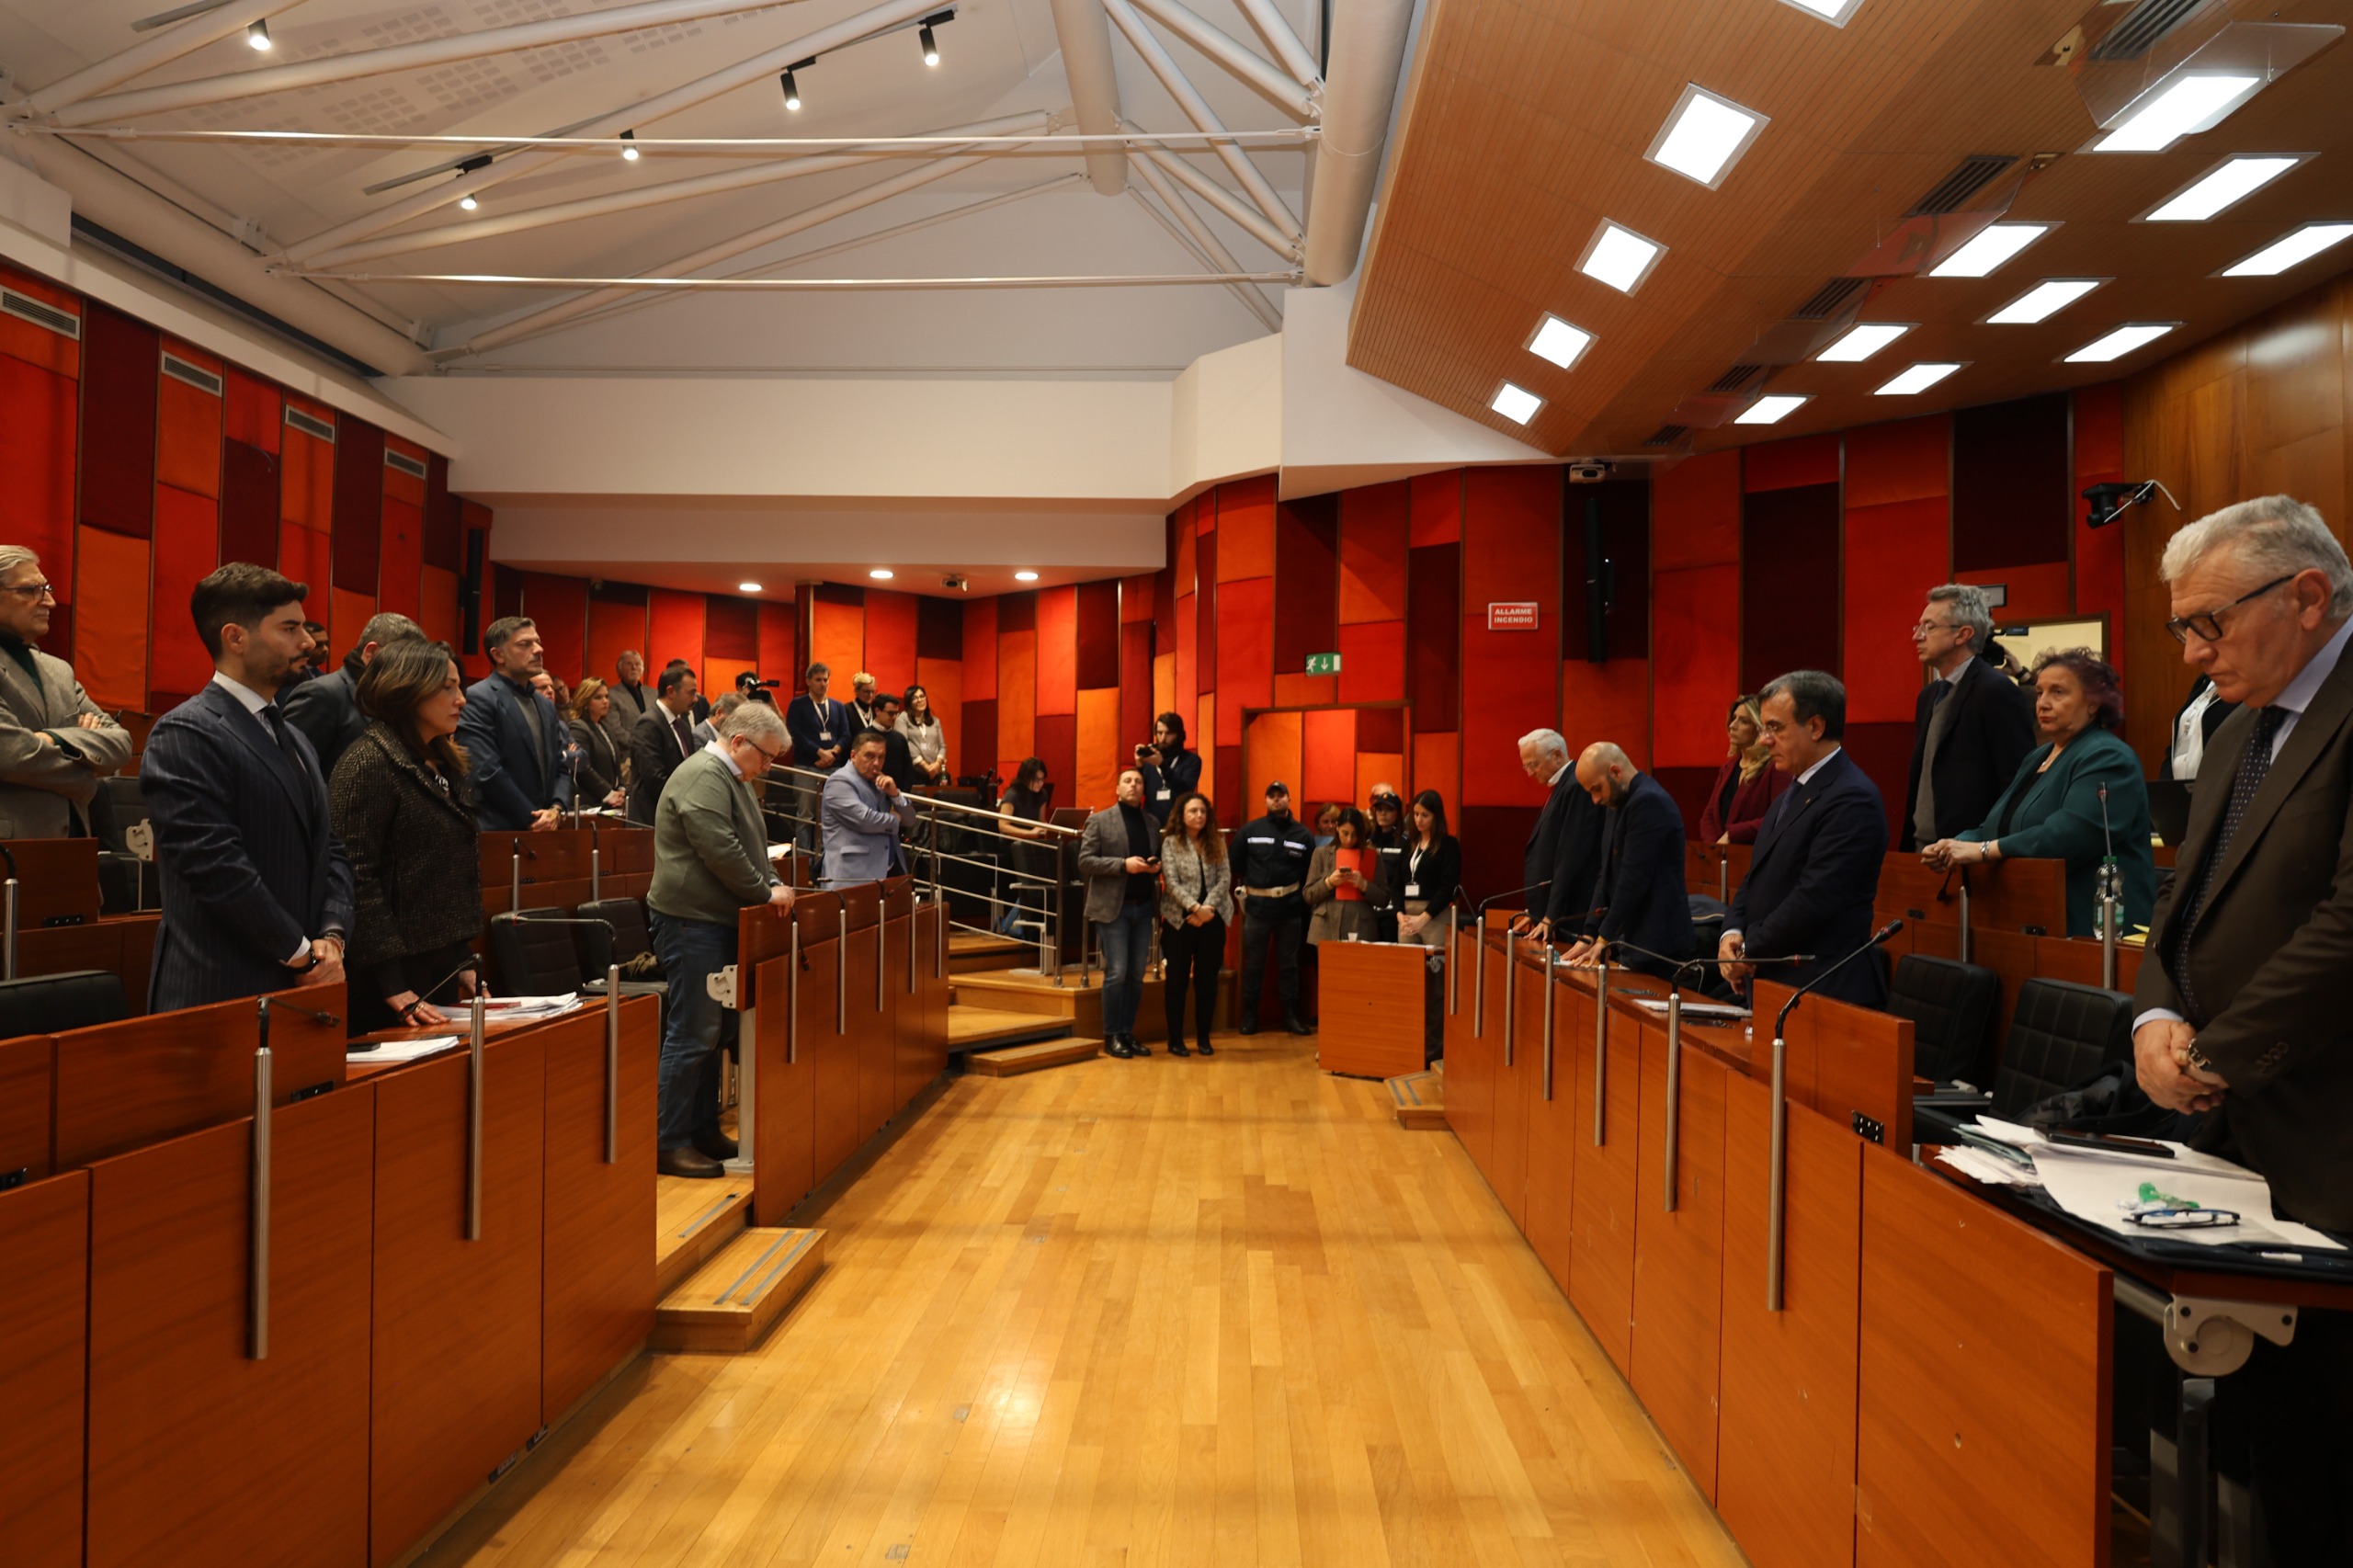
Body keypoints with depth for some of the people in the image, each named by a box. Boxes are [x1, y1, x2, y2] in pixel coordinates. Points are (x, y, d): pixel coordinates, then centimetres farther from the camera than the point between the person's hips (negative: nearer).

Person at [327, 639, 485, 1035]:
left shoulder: (445, 765, 13)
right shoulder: (367, 762, -12)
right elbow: (357, 880, -18)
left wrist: (464, 962, 12)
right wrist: (394, 988, -21)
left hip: (442, 972, 8)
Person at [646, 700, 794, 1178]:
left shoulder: (729, 779, 17)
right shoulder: (703, 776, -16)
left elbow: (749, 846, 23)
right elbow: (721, 851, -23)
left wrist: (773, 885, 6)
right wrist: (765, 893, -13)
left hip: (716, 921, 10)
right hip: (691, 921, -10)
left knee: (709, 1032, 13)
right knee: (691, 1034, -7)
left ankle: (703, 1131, 21)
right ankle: (667, 1143, 1)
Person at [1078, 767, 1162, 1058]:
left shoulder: (1152, 823, 13)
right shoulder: (1099, 820, -1)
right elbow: (1085, 861, -8)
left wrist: (1157, 866, -4)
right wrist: (1123, 864, -18)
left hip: (1143, 907, 5)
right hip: (1112, 907, -5)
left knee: (1136, 975, 8)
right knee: (1116, 973, -5)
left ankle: (1128, 1033, 18)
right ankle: (1112, 1035, 6)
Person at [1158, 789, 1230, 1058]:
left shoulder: (1217, 841, 7)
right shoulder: (1171, 842, -2)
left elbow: (1225, 878, -1)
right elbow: (1171, 882, -10)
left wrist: (1208, 908, -14)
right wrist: (1195, 908, -20)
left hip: (1212, 919, 3)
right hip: (1179, 920, -3)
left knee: (1207, 980, 8)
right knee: (1177, 980, 3)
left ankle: (1203, 1038, 18)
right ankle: (1175, 1040, 10)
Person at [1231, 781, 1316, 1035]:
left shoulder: (1302, 834, 3)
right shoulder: (1250, 830, 1)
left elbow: (1310, 872, 2)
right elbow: (1235, 863, 3)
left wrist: (1301, 896, -5)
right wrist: (1244, 887, 2)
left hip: (1290, 908, 1)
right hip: (1257, 906, -1)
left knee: (1289, 963, 9)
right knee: (1253, 964, 6)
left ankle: (1290, 1014, 18)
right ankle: (1249, 1015, 15)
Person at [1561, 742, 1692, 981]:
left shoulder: (1649, 801, -16)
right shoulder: (1620, 804, 15)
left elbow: (1634, 878, -19)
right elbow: (1608, 874, 15)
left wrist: (1604, 939, -12)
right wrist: (1589, 935, 8)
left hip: (1656, 946, -9)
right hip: (1629, 942, 9)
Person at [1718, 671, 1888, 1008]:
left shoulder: (1852, 798, -16)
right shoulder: (1792, 793, 15)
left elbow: (1814, 898, -22)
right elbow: (1757, 877, 17)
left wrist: (1749, 952, -13)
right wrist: (1732, 932, -1)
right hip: (1773, 981, 9)